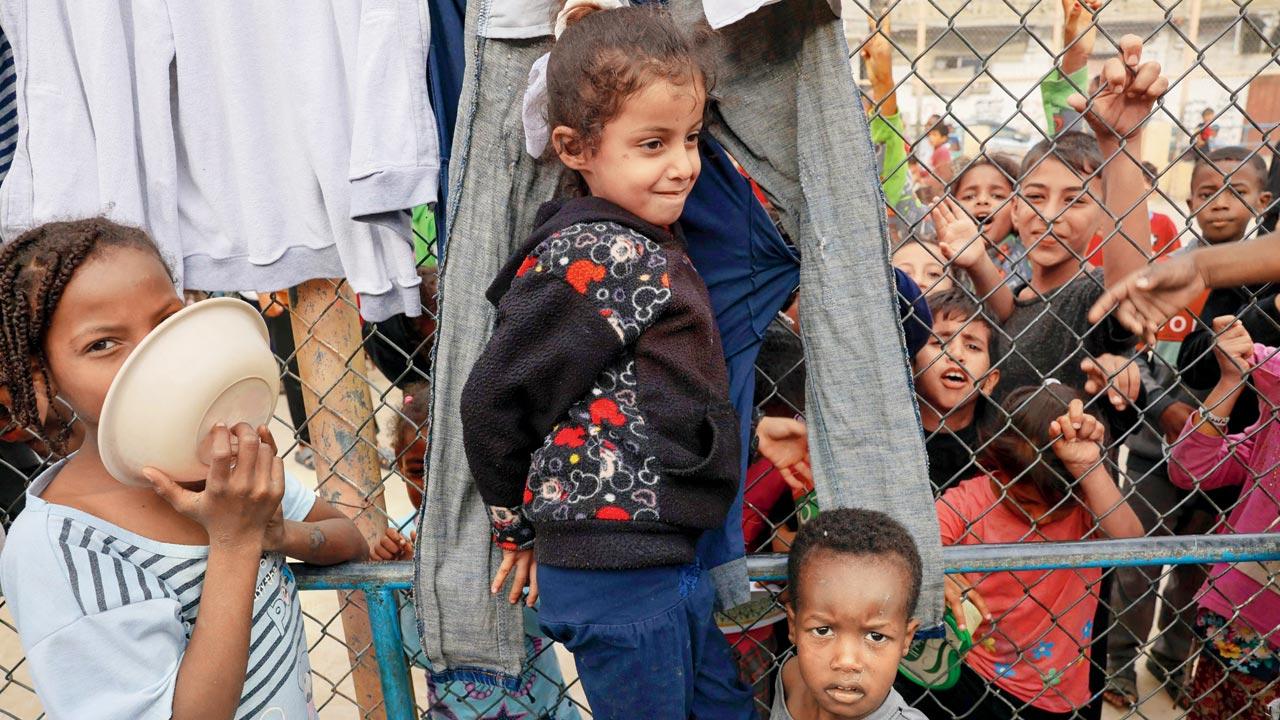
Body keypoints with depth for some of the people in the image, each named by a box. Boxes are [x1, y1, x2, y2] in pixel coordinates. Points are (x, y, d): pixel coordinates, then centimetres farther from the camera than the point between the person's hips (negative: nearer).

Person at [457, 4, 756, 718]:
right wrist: (520, 525, -4)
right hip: (620, 578, -9)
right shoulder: (597, 260, -19)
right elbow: (496, 399, -18)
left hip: (672, 561, 9)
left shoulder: (652, 244, 9)